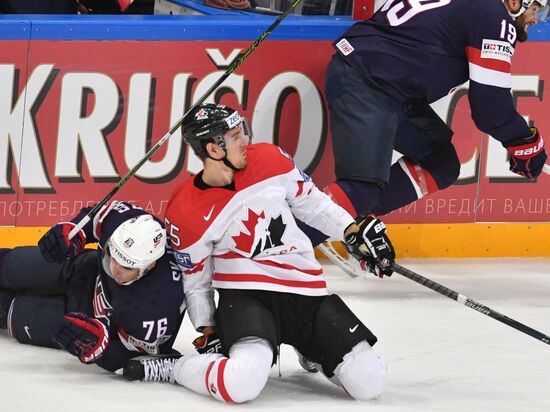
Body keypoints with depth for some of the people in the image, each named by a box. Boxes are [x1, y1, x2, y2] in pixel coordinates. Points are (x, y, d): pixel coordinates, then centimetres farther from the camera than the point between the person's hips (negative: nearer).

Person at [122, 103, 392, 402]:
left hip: (308, 290, 5)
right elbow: (195, 281, 1)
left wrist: (355, 233, 5)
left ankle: (309, 348, 26)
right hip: (245, 296, -5)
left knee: (369, 382, -4)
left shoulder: (268, 159, -1)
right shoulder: (185, 215, -11)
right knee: (241, 384, -34)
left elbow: (312, 204, 14)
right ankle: (167, 369, -6)